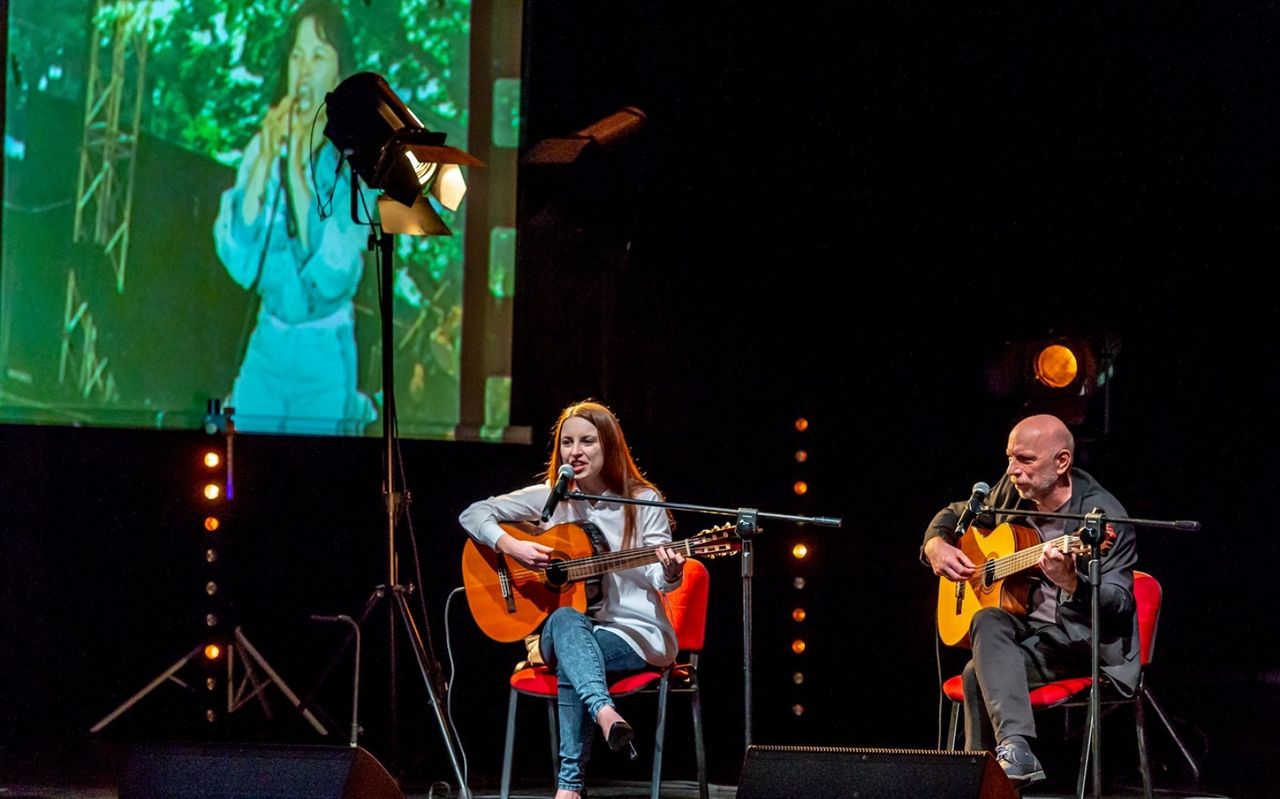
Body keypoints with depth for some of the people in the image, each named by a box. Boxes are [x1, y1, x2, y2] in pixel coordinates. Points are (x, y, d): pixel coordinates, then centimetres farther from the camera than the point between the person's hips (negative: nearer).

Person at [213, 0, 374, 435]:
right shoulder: (262, 148, 1)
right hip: (265, 348, 3)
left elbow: (333, 276, -20)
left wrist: (297, 168, -20)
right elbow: (238, 261, -9)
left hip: (324, 355, -3)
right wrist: (266, 159, -15)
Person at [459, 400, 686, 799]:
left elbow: (660, 579, -6)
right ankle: (605, 713, -62)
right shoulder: (551, 497, 6)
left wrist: (669, 572, -31)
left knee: (571, 662, -36)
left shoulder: (642, 502, -2)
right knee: (565, 620, -37)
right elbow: (473, 514, 5)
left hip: (636, 634, -2)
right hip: (565, 634, 2)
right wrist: (511, 546, -13)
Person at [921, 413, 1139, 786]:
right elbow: (953, 515, 23)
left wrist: (1070, 583, -39)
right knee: (989, 621, -29)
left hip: (1091, 645, -6)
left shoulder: (1104, 516, -15)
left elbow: (1119, 606, -20)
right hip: (1028, 630, 6)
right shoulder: (1012, 491, 5)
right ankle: (1014, 748, -36)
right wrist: (937, 546, 1)